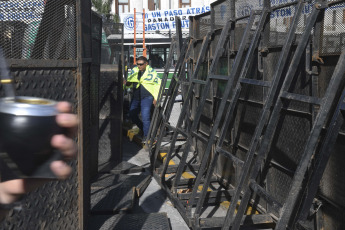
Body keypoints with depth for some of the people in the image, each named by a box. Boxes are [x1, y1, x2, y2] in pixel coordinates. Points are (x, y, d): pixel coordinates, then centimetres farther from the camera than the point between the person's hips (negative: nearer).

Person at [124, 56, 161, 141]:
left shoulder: (151, 72, -5)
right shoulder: (134, 71, 8)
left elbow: (158, 85, -1)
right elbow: (130, 82, 17)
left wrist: (156, 98, -6)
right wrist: (126, 83, -8)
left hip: (147, 97, -6)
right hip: (136, 97, 6)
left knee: (145, 116, -13)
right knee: (132, 115, 10)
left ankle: (146, 135, 2)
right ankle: (143, 128, 31)